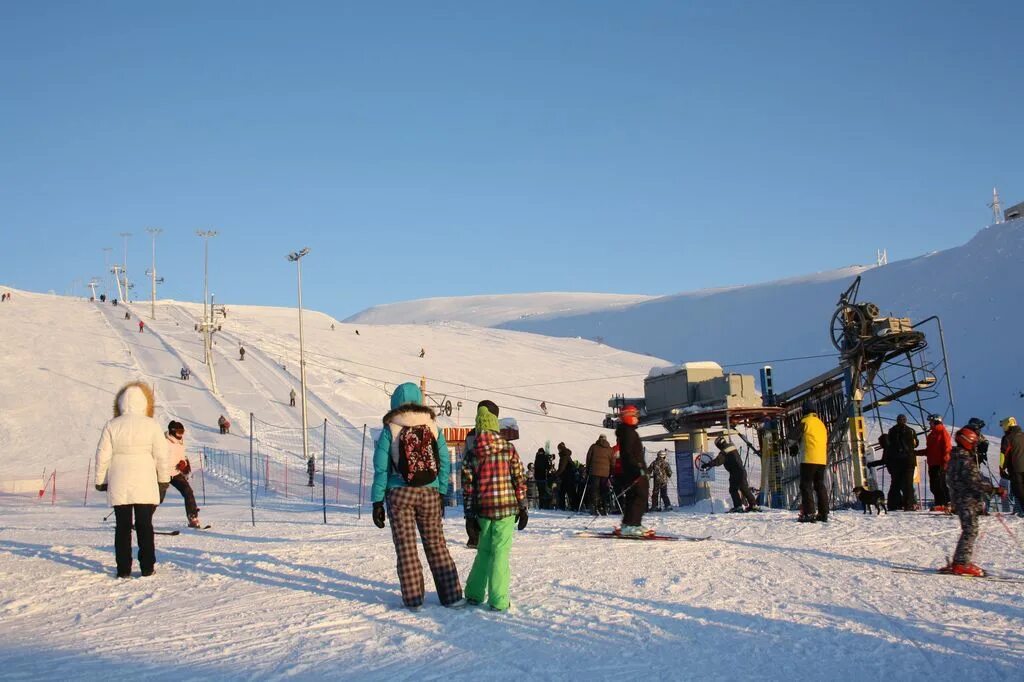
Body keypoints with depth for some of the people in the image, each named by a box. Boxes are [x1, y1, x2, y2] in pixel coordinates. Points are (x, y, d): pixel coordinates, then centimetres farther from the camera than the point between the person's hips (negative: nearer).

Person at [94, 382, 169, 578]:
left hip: (119, 486, 1)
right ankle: (147, 567, 7)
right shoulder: (152, 425, -4)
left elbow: (102, 456, 0)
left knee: (122, 526, 7)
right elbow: (161, 455, -2)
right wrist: (163, 479, 9)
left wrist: (100, 480, 11)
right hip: (145, 484, -1)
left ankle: (124, 569, 6)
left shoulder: (112, 426, -1)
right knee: (145, 525, 7)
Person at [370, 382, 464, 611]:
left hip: (399, 494, -2)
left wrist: (377, 502, 0)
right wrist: (441, 493, 9)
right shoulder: (433, 425, 2)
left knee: (406, 547, 6)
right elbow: (444, 462, 2)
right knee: (436, 545, 11)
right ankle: (452, 596, 11)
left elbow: (381, 468, -4)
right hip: (430, 494, 2)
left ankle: (413, 599, 6)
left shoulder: (390, 429, -4)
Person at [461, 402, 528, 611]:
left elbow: (468, 486, 3)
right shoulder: (509, 450, -2)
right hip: (506, 507, -2)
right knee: (500, 552, 0)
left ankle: (474, 594, 22)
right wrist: (523, 509, 5)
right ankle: (498, 601, -1)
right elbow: (519, 480, -2)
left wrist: (469, 515, 9)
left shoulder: (471, 454, 3)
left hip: (482, 509, 3)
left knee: (484, 550, 18)